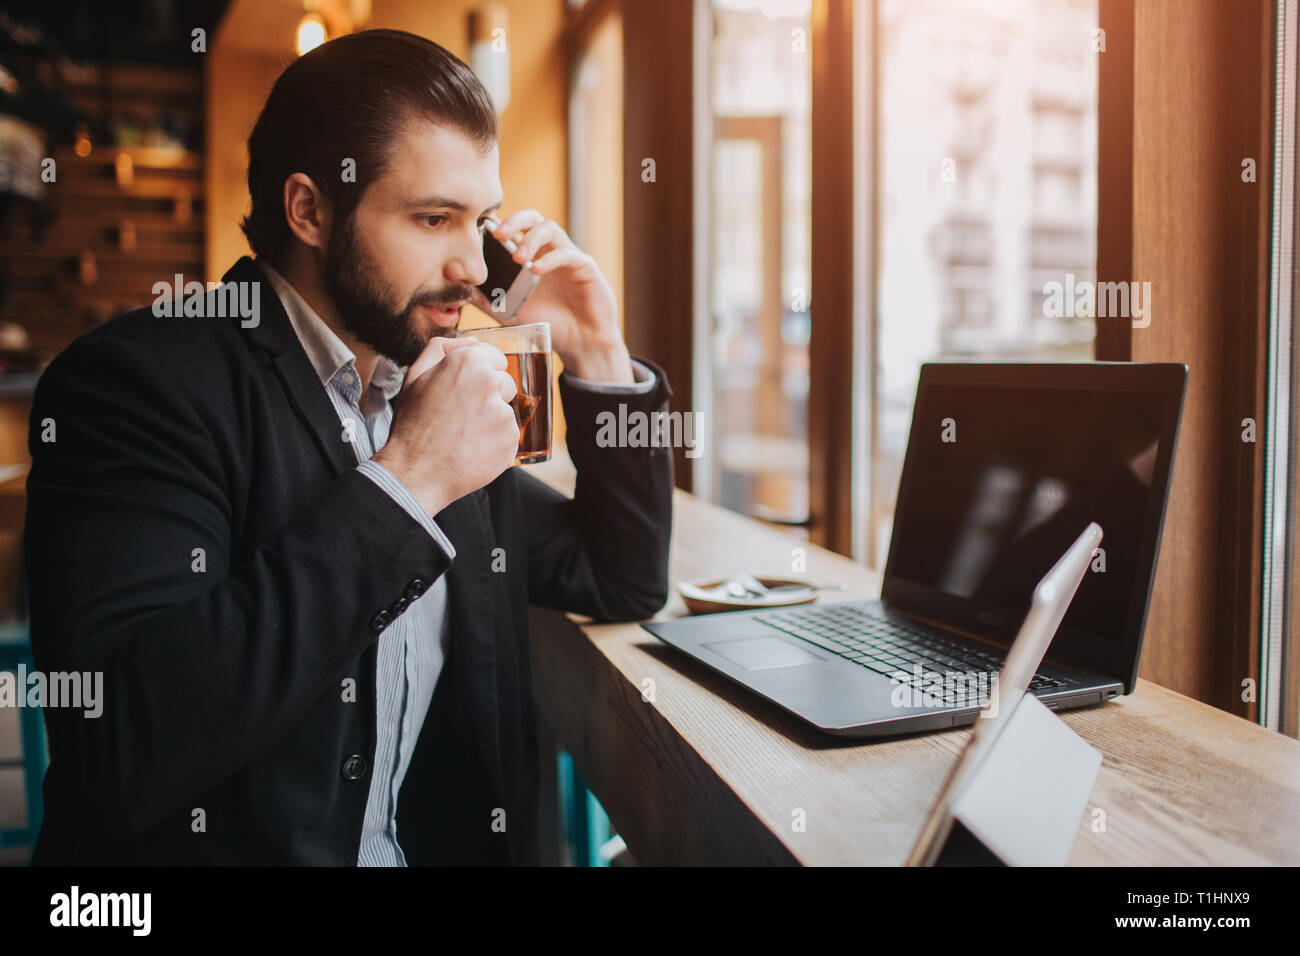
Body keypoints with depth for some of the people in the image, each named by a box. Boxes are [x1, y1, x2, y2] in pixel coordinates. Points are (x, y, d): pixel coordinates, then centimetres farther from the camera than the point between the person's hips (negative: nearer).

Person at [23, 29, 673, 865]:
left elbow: (625, 584, 12)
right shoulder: (137, 382, -12)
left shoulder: (432, 397, 5)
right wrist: (405, 481, -21)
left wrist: (597, 357, 1)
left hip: (438, 843, 5)